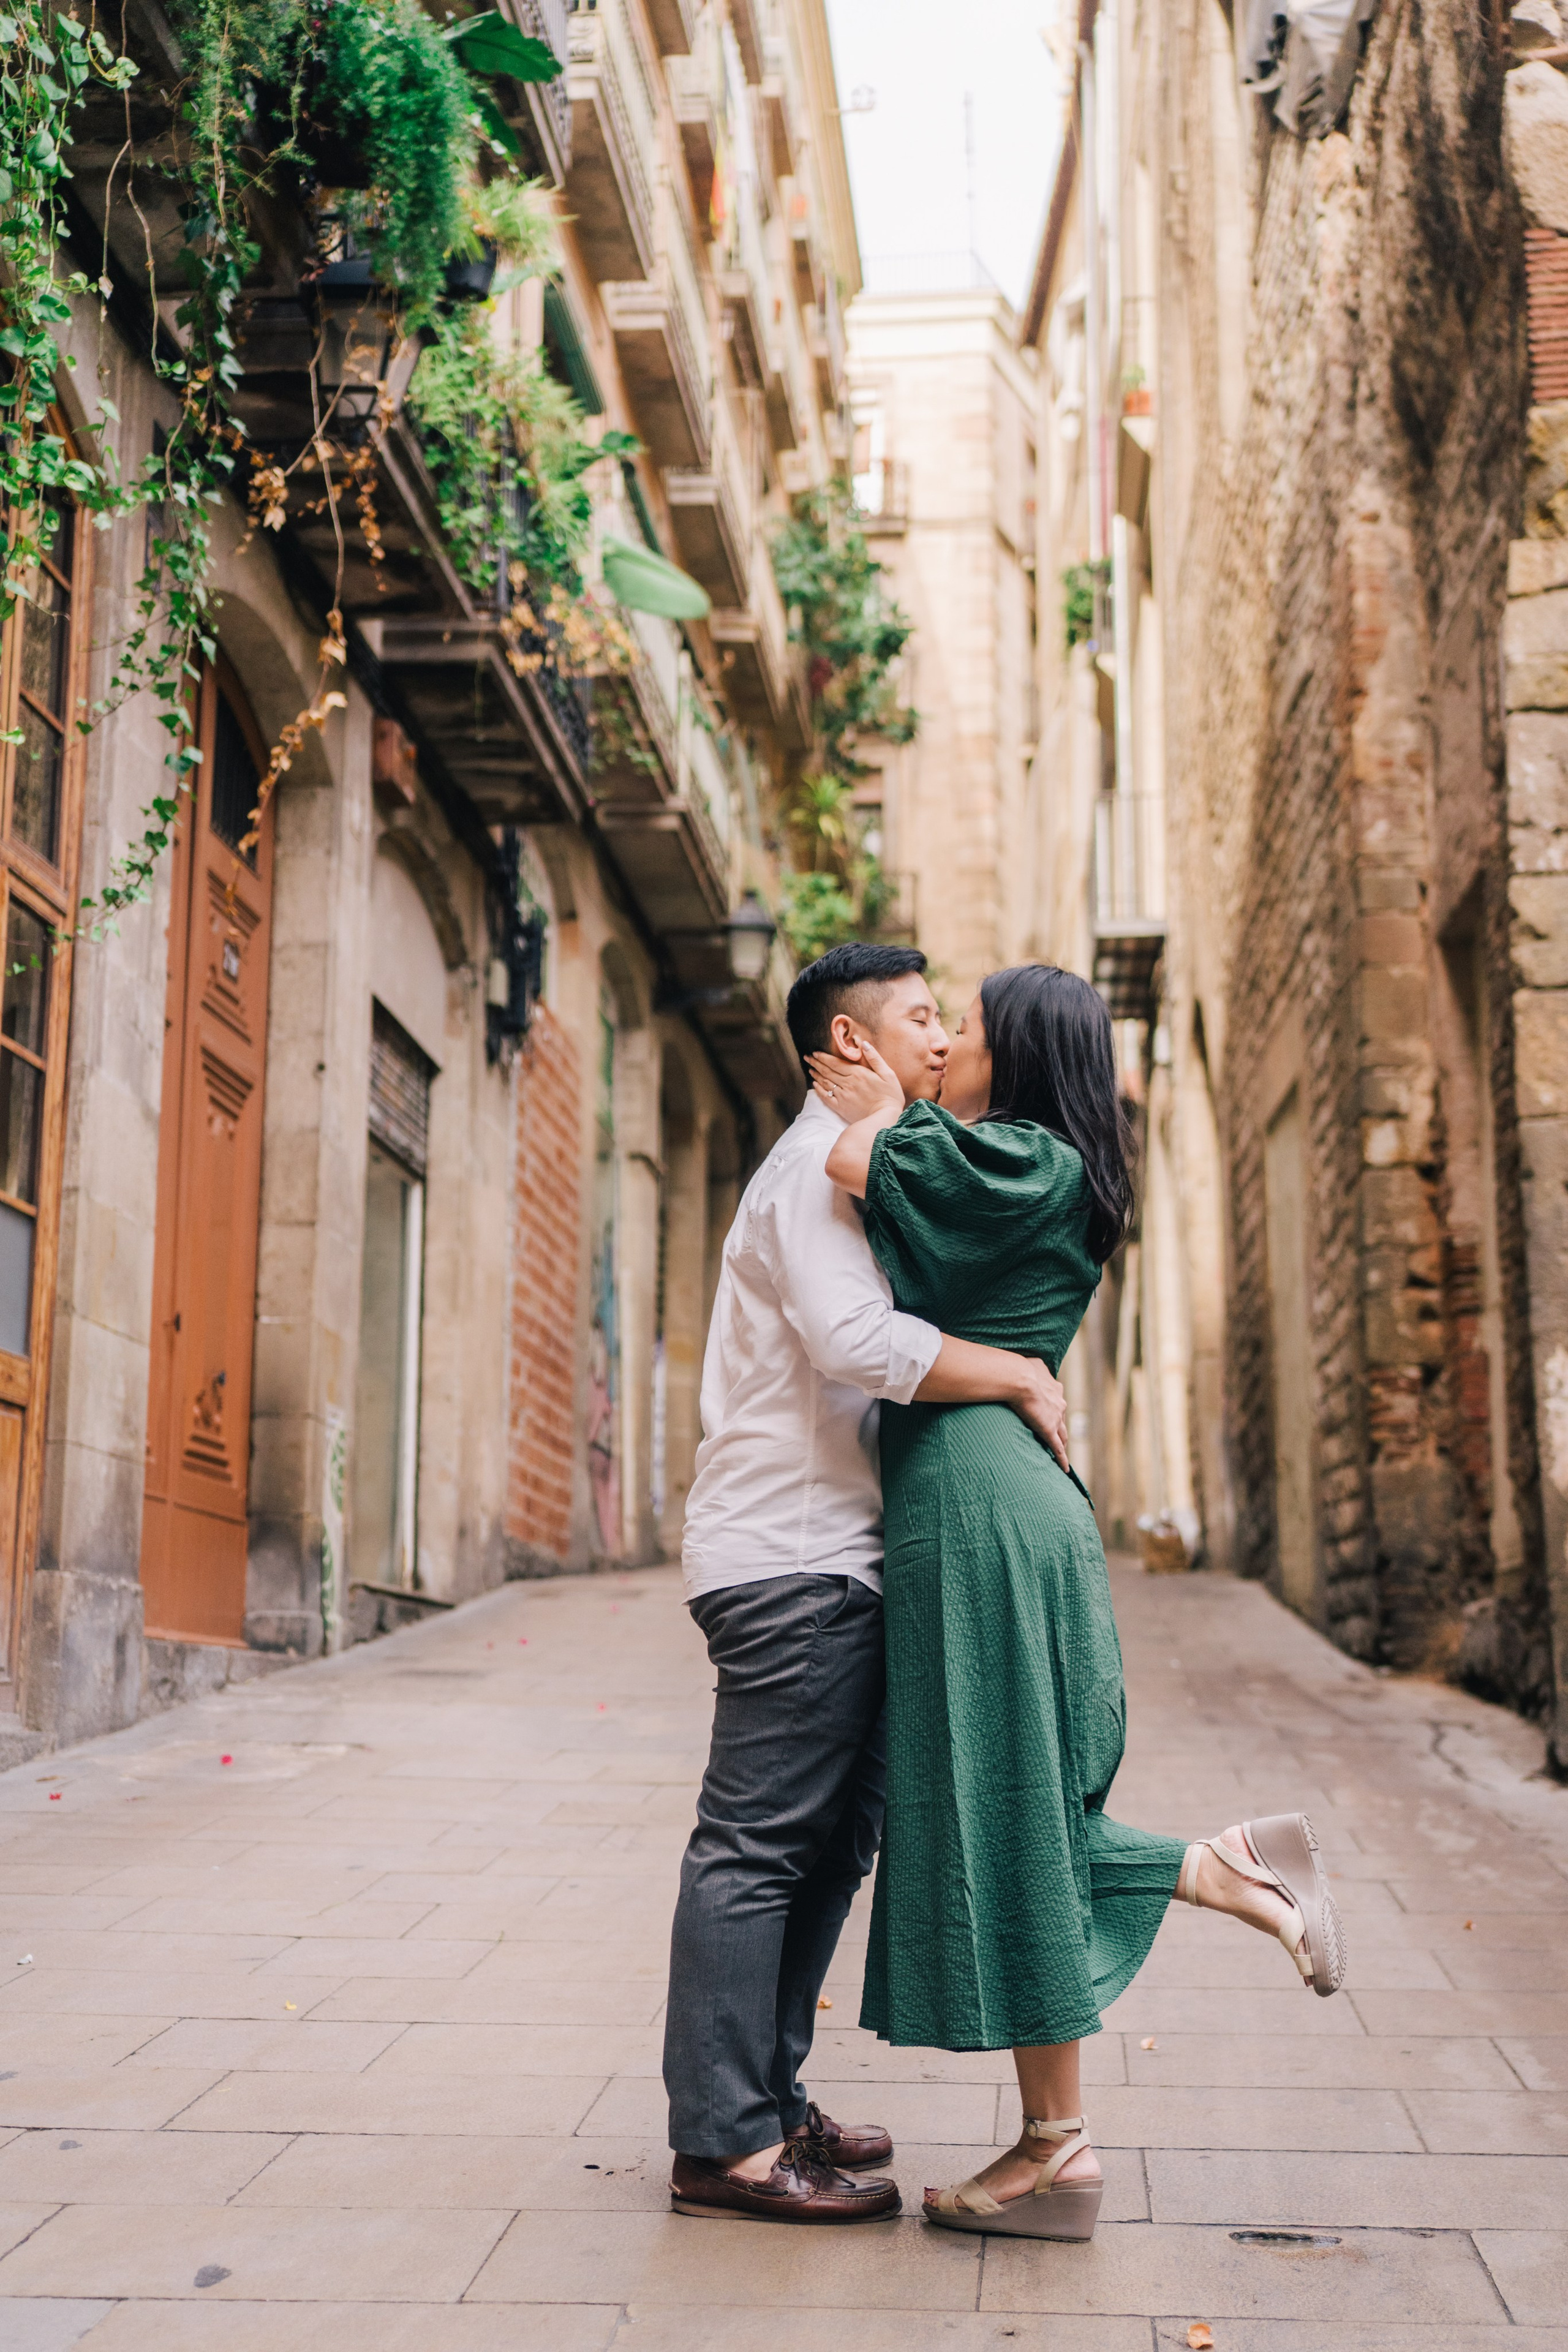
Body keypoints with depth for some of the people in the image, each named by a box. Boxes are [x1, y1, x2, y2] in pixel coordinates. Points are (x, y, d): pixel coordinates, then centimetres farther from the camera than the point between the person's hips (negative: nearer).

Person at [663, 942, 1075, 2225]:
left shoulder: (847, 1163, 24)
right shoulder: (819, 1160, -10)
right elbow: (858, 1340, -24)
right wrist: (1021, 1377, -15)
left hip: (827, 1558, 10)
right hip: (795, 1557, -10)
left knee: (827, 1842, 13)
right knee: (760, 1846, -7)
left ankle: (765, 2098, 21)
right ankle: (723, 2142, -2)